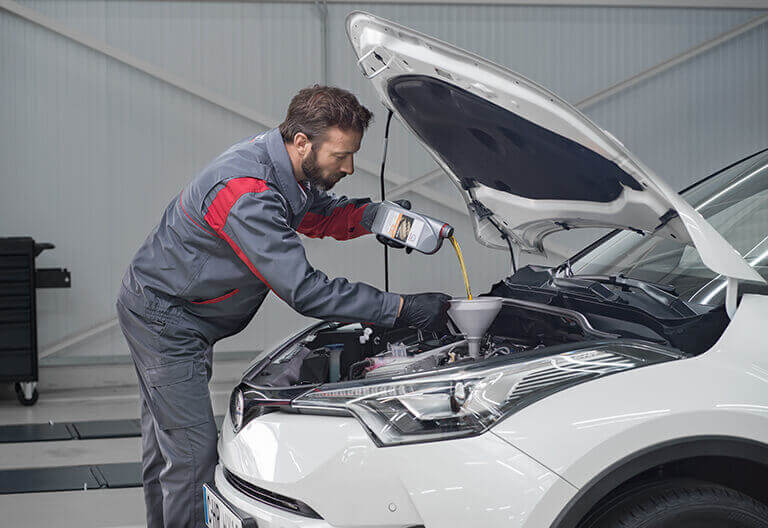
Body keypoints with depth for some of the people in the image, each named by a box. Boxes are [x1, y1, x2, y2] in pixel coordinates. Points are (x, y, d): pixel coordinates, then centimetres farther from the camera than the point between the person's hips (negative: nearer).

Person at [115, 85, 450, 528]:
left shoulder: (282, 165, -5)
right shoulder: (247, 195, -34)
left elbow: (321, 215, 15)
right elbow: (304, 291, -34)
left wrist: (375, 214, -7)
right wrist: (402, 310, -32)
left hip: (164, 312, 10)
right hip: (164, 318, -10)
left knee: (166, 447, 19)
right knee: (194, 453, -9)